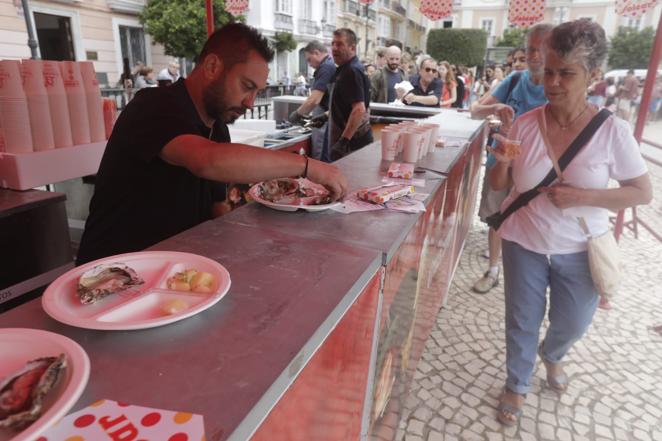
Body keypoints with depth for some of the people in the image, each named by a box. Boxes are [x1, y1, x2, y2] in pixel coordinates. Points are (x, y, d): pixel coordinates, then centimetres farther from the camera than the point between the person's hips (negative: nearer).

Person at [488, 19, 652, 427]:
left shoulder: (612, 130, -14)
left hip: (579, 251, 0)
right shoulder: (525, 123, -10)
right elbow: (499, 185, -2)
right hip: (524, 244, 0)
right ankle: (517, 385, 40)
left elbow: (643, 192, -9)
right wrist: (501, 162, -25)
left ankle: (551, 356, 55)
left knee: (573, 325, 18)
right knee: (523, 322, 14)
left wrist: (583, 196, -24)